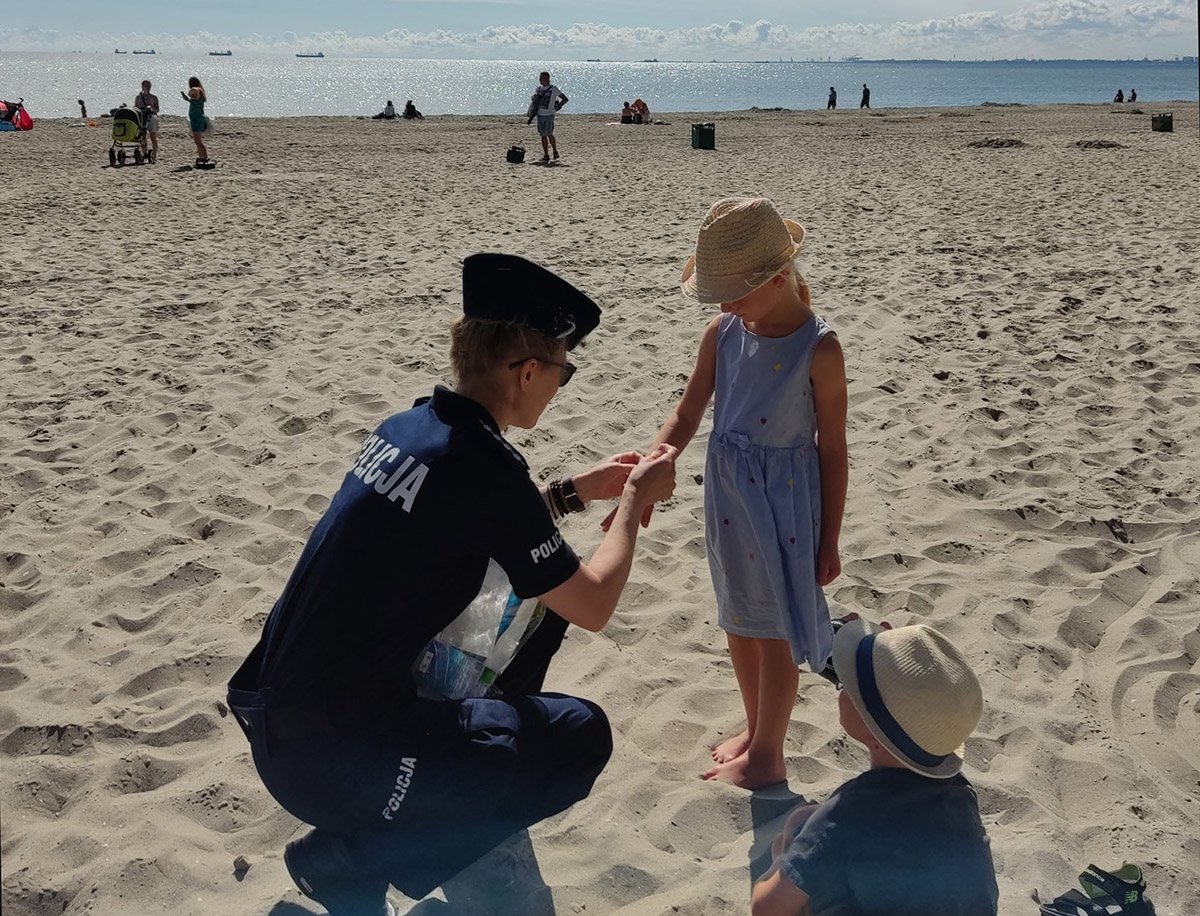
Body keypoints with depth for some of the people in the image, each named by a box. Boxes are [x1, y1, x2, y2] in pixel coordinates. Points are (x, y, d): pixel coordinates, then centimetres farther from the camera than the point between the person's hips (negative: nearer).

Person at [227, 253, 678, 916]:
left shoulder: (407, 427, 4)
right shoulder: (482, 464, -21)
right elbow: (592, 607, -11)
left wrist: (576, 491, 22)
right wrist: (635, 500, 3)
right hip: (327, 757, -9)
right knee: (580, 738, -4)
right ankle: (348, 862, 0)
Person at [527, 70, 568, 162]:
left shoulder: (553, 89, -5)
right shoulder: (539, 88, 11)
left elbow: (565, 99, -2)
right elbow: (534, 99, 24)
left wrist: (556, 107, -10)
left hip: (549, 115, -5)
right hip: (540, 115, 5)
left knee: (549, 134, -11)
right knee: (543, 135, 4)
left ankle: (555, 151, 9)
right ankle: (546, 155, 9)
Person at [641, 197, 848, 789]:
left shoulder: (818, 350, -19)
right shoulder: (723, 334, -5)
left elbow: (832, 451, -12)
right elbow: (687, 416, 0)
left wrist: (829, 541, -8)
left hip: (786, 497, -6)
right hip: (727, 491, 6)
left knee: (773, 630, 8)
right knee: (738, 620, 19)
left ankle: (766, 756, 26)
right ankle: (755, 728, 41)